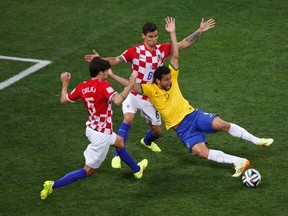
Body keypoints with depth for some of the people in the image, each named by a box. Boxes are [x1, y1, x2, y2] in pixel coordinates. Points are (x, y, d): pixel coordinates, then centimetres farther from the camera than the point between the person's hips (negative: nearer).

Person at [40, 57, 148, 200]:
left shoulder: (82, 86, -2)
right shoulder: (103, 86, -23)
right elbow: (117, 100, -39)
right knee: (89, 170, 0)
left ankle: (137, 169, 56)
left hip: (92, 128, 9)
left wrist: (65, 84, 22)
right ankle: (53, 186, -8)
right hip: (101, 135, -9)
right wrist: (131, 84, -27)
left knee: (119, 142, 35)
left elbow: (64, 100, 7)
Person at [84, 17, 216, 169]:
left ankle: (147, 141, 51)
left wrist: (200, 31, -4)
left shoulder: (162, 49, -3)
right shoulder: (135, 51, -13)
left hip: (150, 98, 4)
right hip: (133, 95, -4)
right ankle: (117, 155, -23)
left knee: (157, 131, 12)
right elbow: (116, 60, -18)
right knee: (128, 119, -30)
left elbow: (184, 44, 0)